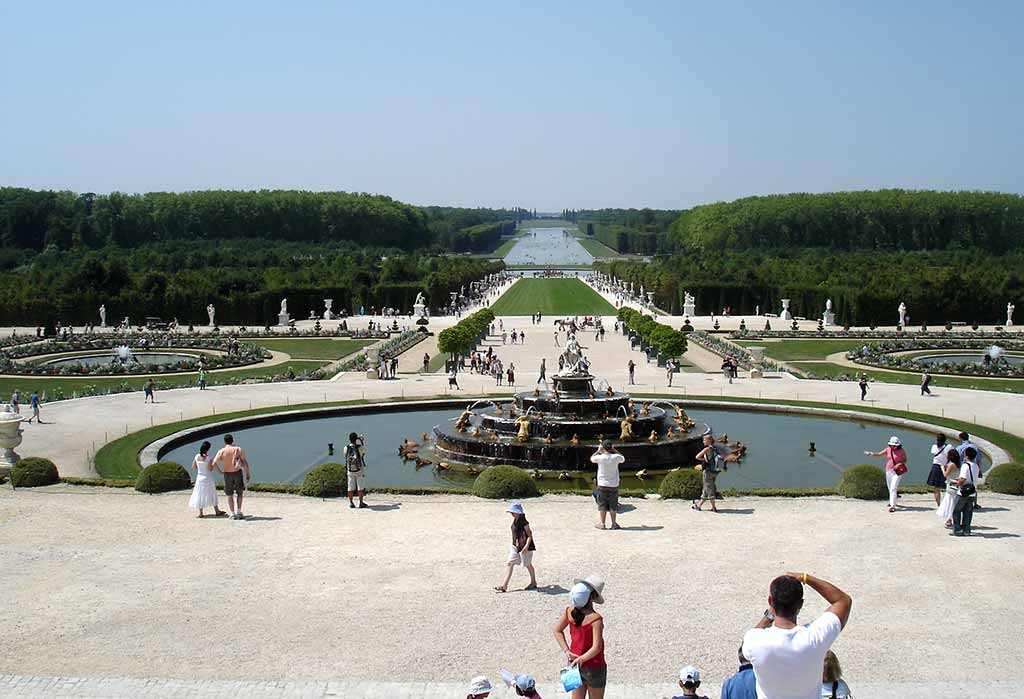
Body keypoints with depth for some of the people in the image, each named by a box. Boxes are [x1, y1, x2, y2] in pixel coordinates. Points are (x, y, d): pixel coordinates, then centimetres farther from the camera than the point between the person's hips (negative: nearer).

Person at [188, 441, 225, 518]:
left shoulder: (197, 456, -3)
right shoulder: (208, 457, -18)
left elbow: (193, 467, 4)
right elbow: (210, 469, -17)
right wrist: (213, 464, -1)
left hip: (200, 478, 4)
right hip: (208, 478, -4)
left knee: (200, 495, 10)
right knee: (212, 495, 9)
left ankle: (200, 513, 10)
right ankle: (217, 511, 19)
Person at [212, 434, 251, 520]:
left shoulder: (221, 451, -6)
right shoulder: (238, 449, -5)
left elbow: (214, 463, -10)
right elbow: (245, 462, -8)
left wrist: (219, 471, 8)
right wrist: (248, 474, -2)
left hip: (227, 474, 0)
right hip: (237, 472, 0)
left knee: (230, 495, 12)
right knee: (239, 493, 16)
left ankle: (233, 514, 10)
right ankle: (238, 512, 7)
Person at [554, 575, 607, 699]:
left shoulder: (569, 611, -11)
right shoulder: (595, 619, -28)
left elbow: (557, 631, 2)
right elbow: (596, 648, -28)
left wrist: (566, 651, 0)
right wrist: (581, 659, -17)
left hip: (575, 665, 5)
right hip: (594, 668, -5)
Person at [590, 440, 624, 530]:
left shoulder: (600, 457, -14)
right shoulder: (616, 457, -10)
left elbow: (591, 459, 7)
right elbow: (623, 458, 13)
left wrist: (598, 450, 15)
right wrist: (615, 451, 13)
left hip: (602, 485, -1)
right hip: (613, 485, 1)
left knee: (602, 505, 8)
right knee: (613, 505, 10)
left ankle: (602, 523, 12)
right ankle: (614, 523, 13)